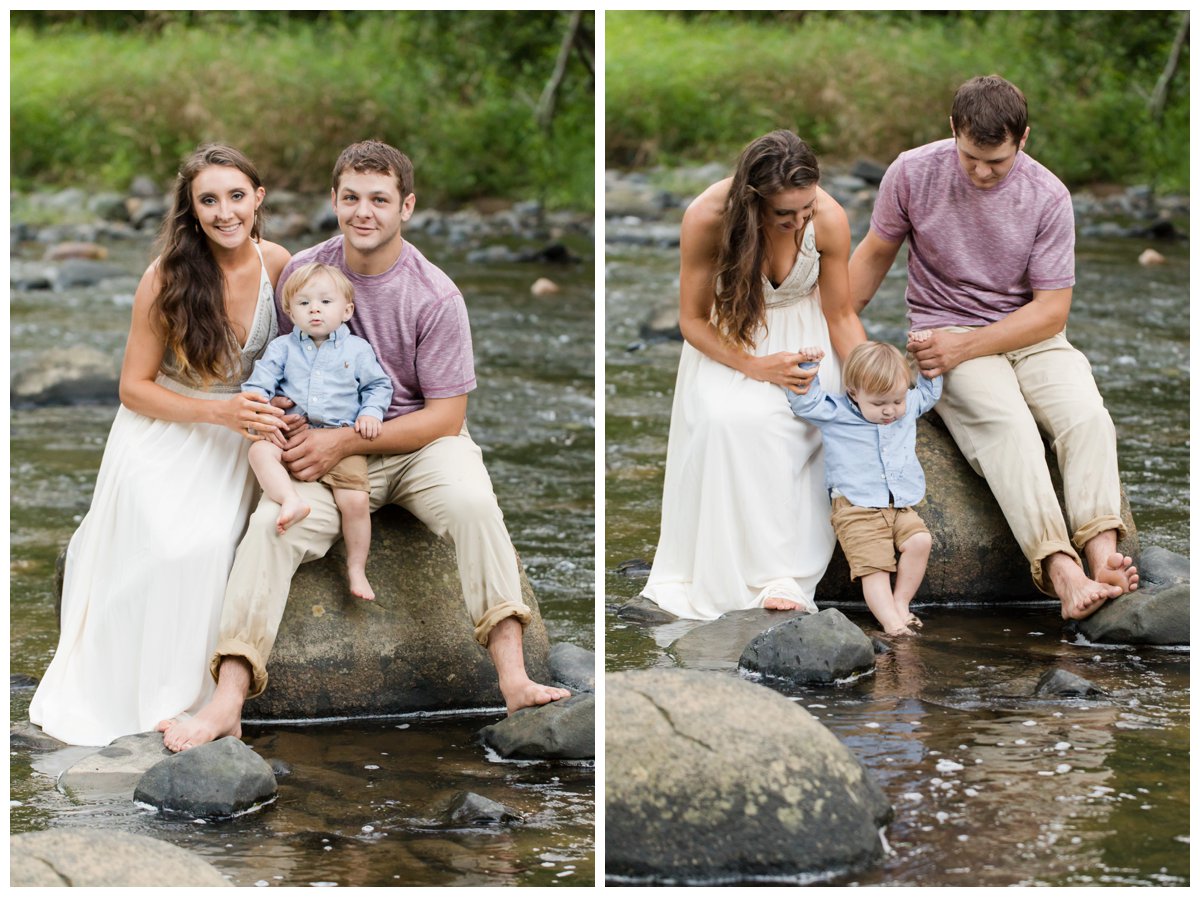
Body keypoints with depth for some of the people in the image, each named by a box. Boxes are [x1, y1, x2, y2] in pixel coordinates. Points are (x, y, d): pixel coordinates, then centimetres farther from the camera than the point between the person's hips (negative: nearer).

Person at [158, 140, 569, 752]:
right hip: (326, 449, 2)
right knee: (270, 524, -26)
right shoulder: (302, 272, 0)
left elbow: (445, 416, -10)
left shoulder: (435, 297, -9)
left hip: (418, 443, -2)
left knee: (472, 502, -34)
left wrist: (344, 442, -18)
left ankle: (513, 677, -38)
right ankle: (228, 702, -34)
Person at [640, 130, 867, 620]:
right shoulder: (706, 218, -29)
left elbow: (841, 315, -9)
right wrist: (754, 366, -29)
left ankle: (782, 572, -25)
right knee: (727, 419, -32)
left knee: (790, 420, -30)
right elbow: (693, 320, -15)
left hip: (799, 330, 1)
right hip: (728, 334, -1)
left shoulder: (829, 219, -25)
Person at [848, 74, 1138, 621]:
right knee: (1007, 423, -32)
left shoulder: (1048, 198, -8)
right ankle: (1061, 569, -47)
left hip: (1028, 335, 2)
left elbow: (1051, 310, -7)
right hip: (944, 331, -2)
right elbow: (875, 254, 11)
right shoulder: (913, 173, -6)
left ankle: (1102, 554, -43)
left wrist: (964, 346, -18)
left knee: (1086, 415, -29)